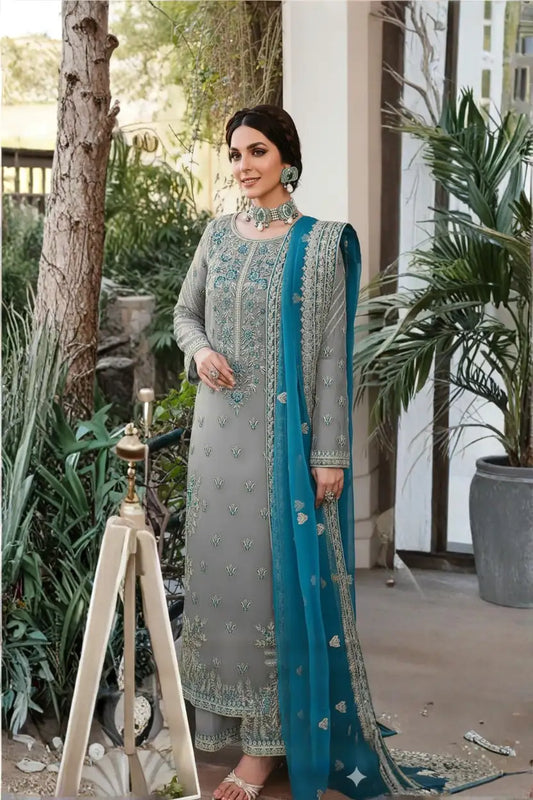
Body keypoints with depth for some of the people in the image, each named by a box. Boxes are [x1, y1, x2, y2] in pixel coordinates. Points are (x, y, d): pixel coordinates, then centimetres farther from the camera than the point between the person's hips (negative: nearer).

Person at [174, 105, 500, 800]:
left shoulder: (321, 244, -6)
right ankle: (235, 718, 27)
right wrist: (200, 349, -6)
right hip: (220, 424, 5)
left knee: (276, 570, -2)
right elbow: (186, 312, 19)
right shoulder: (218, 236, 8)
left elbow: (331, 354, -9)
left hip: (283, 430, -5)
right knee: (222, 564, 10)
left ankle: (266, 744, 8)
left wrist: (328, 454, -13)